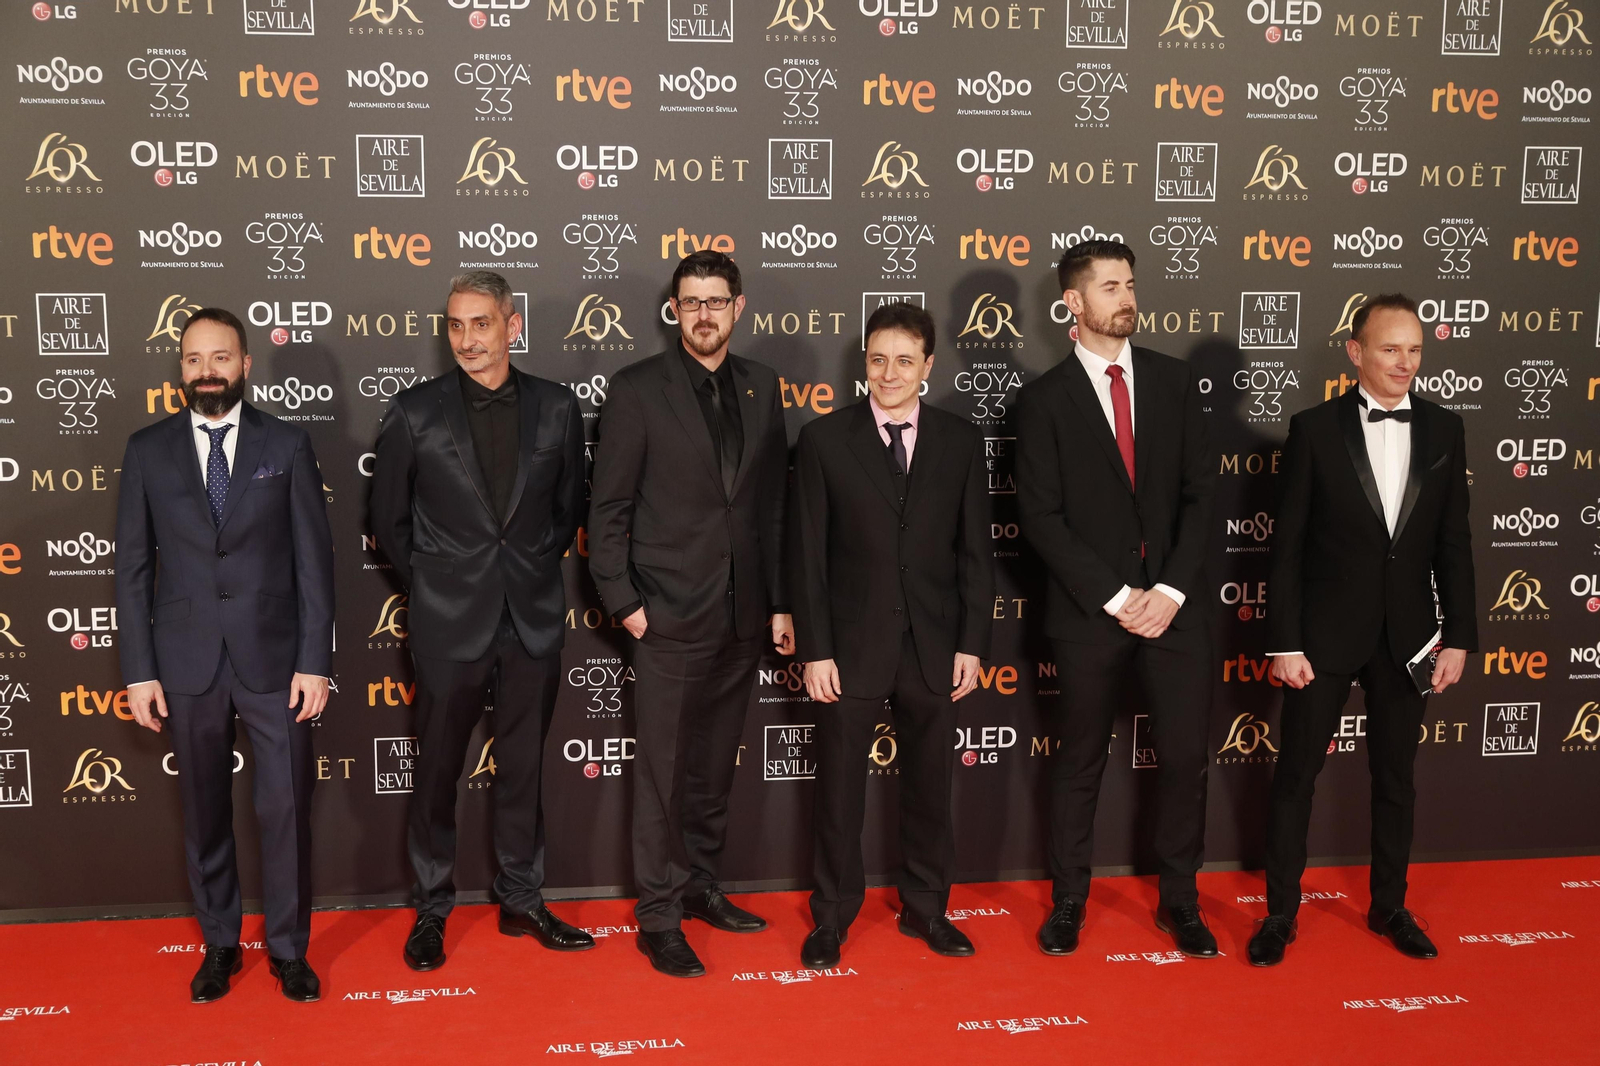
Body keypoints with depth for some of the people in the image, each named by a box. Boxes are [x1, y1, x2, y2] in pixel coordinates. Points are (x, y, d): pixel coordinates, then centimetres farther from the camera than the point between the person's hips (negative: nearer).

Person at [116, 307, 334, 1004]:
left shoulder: (287, 445, 0)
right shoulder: (147, 450, 3)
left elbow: (314, 559, -1)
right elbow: (133, 568, 4)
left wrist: (315, 661, -7)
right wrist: (139, 670, -1)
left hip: (273, 658, -1)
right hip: (188, 663, 1)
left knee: (286, 809, 4)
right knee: (204, 813, 12)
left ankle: (288, 948, 21)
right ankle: (219, 945, 30)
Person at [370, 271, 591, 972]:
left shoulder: (556, 408, 1)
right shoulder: (415, 412, -3)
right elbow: (389, 518, 5)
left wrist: (534, 572, 10)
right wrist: (432, 587, 6)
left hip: (534, 619, 2)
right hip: (449, 623, -1)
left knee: (522, 767, 13)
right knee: (437, 770, 8)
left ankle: (521, 901, 27)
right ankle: (431, 911, 24)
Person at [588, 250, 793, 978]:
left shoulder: (760, 387, 9)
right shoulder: (636, 390, -5)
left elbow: (774, 503, 11)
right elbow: (609, 508, -5)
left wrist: (779, 602, 8)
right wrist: (623, 603, -9)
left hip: (742, 614, 5)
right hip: (671, 616, -4)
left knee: (715, 766, 15)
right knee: (663, 772, 2)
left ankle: (701, 886, 31)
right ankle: (659, 919, 13)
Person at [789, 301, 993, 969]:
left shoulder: (960, 440, 3)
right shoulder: (824, 439, -2)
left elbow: (975, 550, 4)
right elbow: (807, 554, -4)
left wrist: (972, 643, -1)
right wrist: (814, 650, -8)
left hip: (934, 647, 2)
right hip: (852, 645, -2)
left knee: (929, 786, 14)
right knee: (839, 790, 8)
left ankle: (924, 908, 31)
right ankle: (832, 916, 25)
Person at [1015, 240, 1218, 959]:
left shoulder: (1174, 381, 7)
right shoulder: (1045, 398, -2)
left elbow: (1200, 492, 4)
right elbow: (1042, 517, -7)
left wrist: (1170, 589, -7)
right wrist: (1116, 597, -12)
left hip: (1174, 604, 2)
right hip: (1090, 610, -2)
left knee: (1185, 757, 6)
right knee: (1080, 761, 9)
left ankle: (1179, 900, 23)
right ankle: (1068, 900, 24)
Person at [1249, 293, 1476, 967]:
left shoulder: (1443, 431, 2)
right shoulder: (1315, 429, -7)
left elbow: (1453, 543, 5)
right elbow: (1288, 544, -7)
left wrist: (1459, 636, 2)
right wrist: (1285, 643, -10)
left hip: (1408, 637, 3)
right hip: (1325, 633, -3)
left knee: (1396, 778, 15)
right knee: (1296, 774, 6)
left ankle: (1389, 906, 32)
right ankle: (1281, 913, 19)